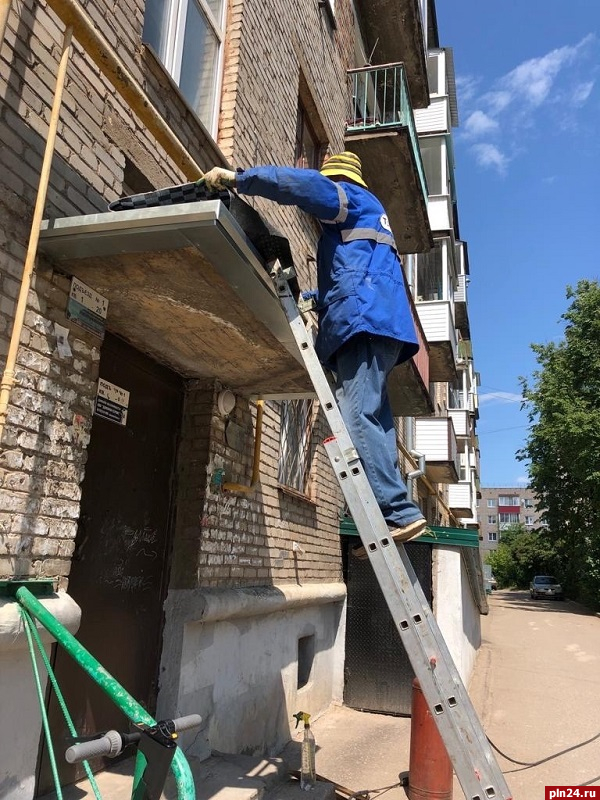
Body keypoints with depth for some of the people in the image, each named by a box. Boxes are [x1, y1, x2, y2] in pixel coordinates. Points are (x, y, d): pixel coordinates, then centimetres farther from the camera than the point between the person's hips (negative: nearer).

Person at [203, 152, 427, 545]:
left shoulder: (354, 198, 13)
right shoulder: (364, 218, 40)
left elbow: (302, 183, -5)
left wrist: (236, 177, -1)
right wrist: (314, 299, 36)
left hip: (366, 320, -10)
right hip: (371, 323, 10)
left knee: (359, 418, -20)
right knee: (370, 419, -1)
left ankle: (400, 512, -25)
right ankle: (397, 513, -6)